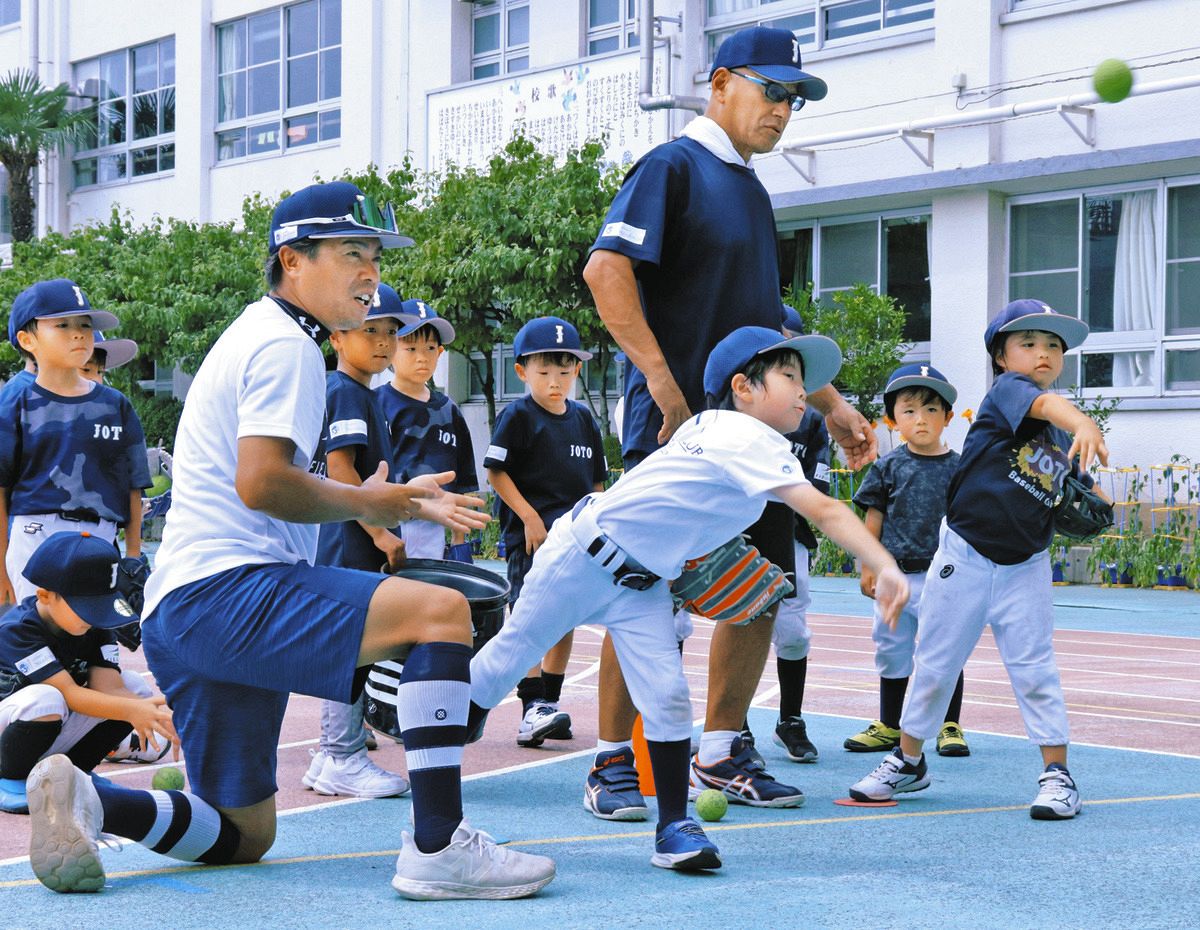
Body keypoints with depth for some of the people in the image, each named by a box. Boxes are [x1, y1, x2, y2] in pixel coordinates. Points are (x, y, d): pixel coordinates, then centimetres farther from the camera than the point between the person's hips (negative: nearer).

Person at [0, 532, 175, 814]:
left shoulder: (96, 627, -4)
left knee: (136, 686, -9)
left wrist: (155, 714, -37)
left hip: (56, 738, 6)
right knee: (45, 698, -38)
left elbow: (108, 688, -17)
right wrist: (132, 710, -44)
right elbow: (68, 694, -32)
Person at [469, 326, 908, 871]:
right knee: (510, 656, 7)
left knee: (667, 693, -6)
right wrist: (886, 569, -44)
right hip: (583, 554, -8)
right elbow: (822, 510, -36)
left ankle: (674, 826, -2)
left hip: (641, 582, 8)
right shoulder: (752, 441, -25)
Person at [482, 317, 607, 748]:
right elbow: (496, 472, -9)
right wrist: (529, 517, -15)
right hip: (530, 534, -6)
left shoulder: (583, 418, 13)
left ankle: (550, 703, 18)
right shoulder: (518, 416, -5)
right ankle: (531, 709, -16)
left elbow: (596, 481, 19)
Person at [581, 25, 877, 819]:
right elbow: (606, 269, -19)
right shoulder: (674, 167, -5)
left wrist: (829, 404, 22)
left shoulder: (751, 190, 21)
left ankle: (721, 751, 20)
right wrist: (663, 384, -22)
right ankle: (615, 760, 3)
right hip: (677, 424, -9)